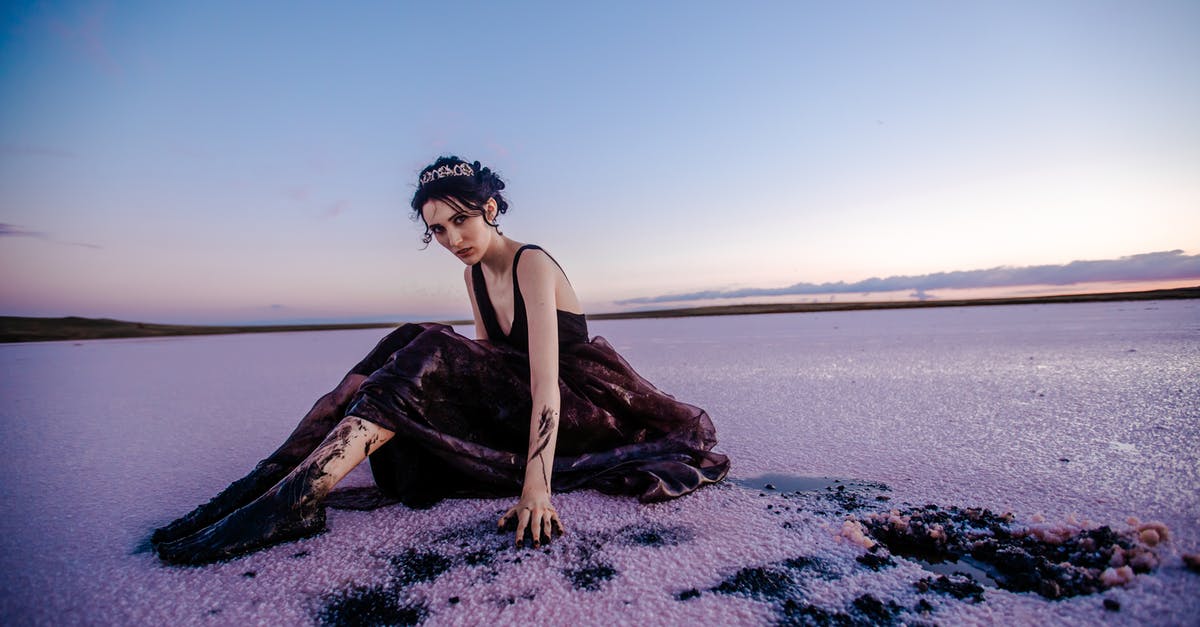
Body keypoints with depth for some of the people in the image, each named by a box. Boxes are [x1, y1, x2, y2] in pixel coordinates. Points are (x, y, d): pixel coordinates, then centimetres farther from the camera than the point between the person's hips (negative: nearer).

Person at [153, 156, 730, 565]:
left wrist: (536, 490, -37)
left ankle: (296, 495, -35)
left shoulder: (532, 266, -17)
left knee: (425, 353, -27)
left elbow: (545, 382, -29)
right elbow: (487, 363, 8)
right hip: (512, 403, 7)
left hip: (580, 407, -7)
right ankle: (276, 480, -19)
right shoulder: (475, 271, 8)